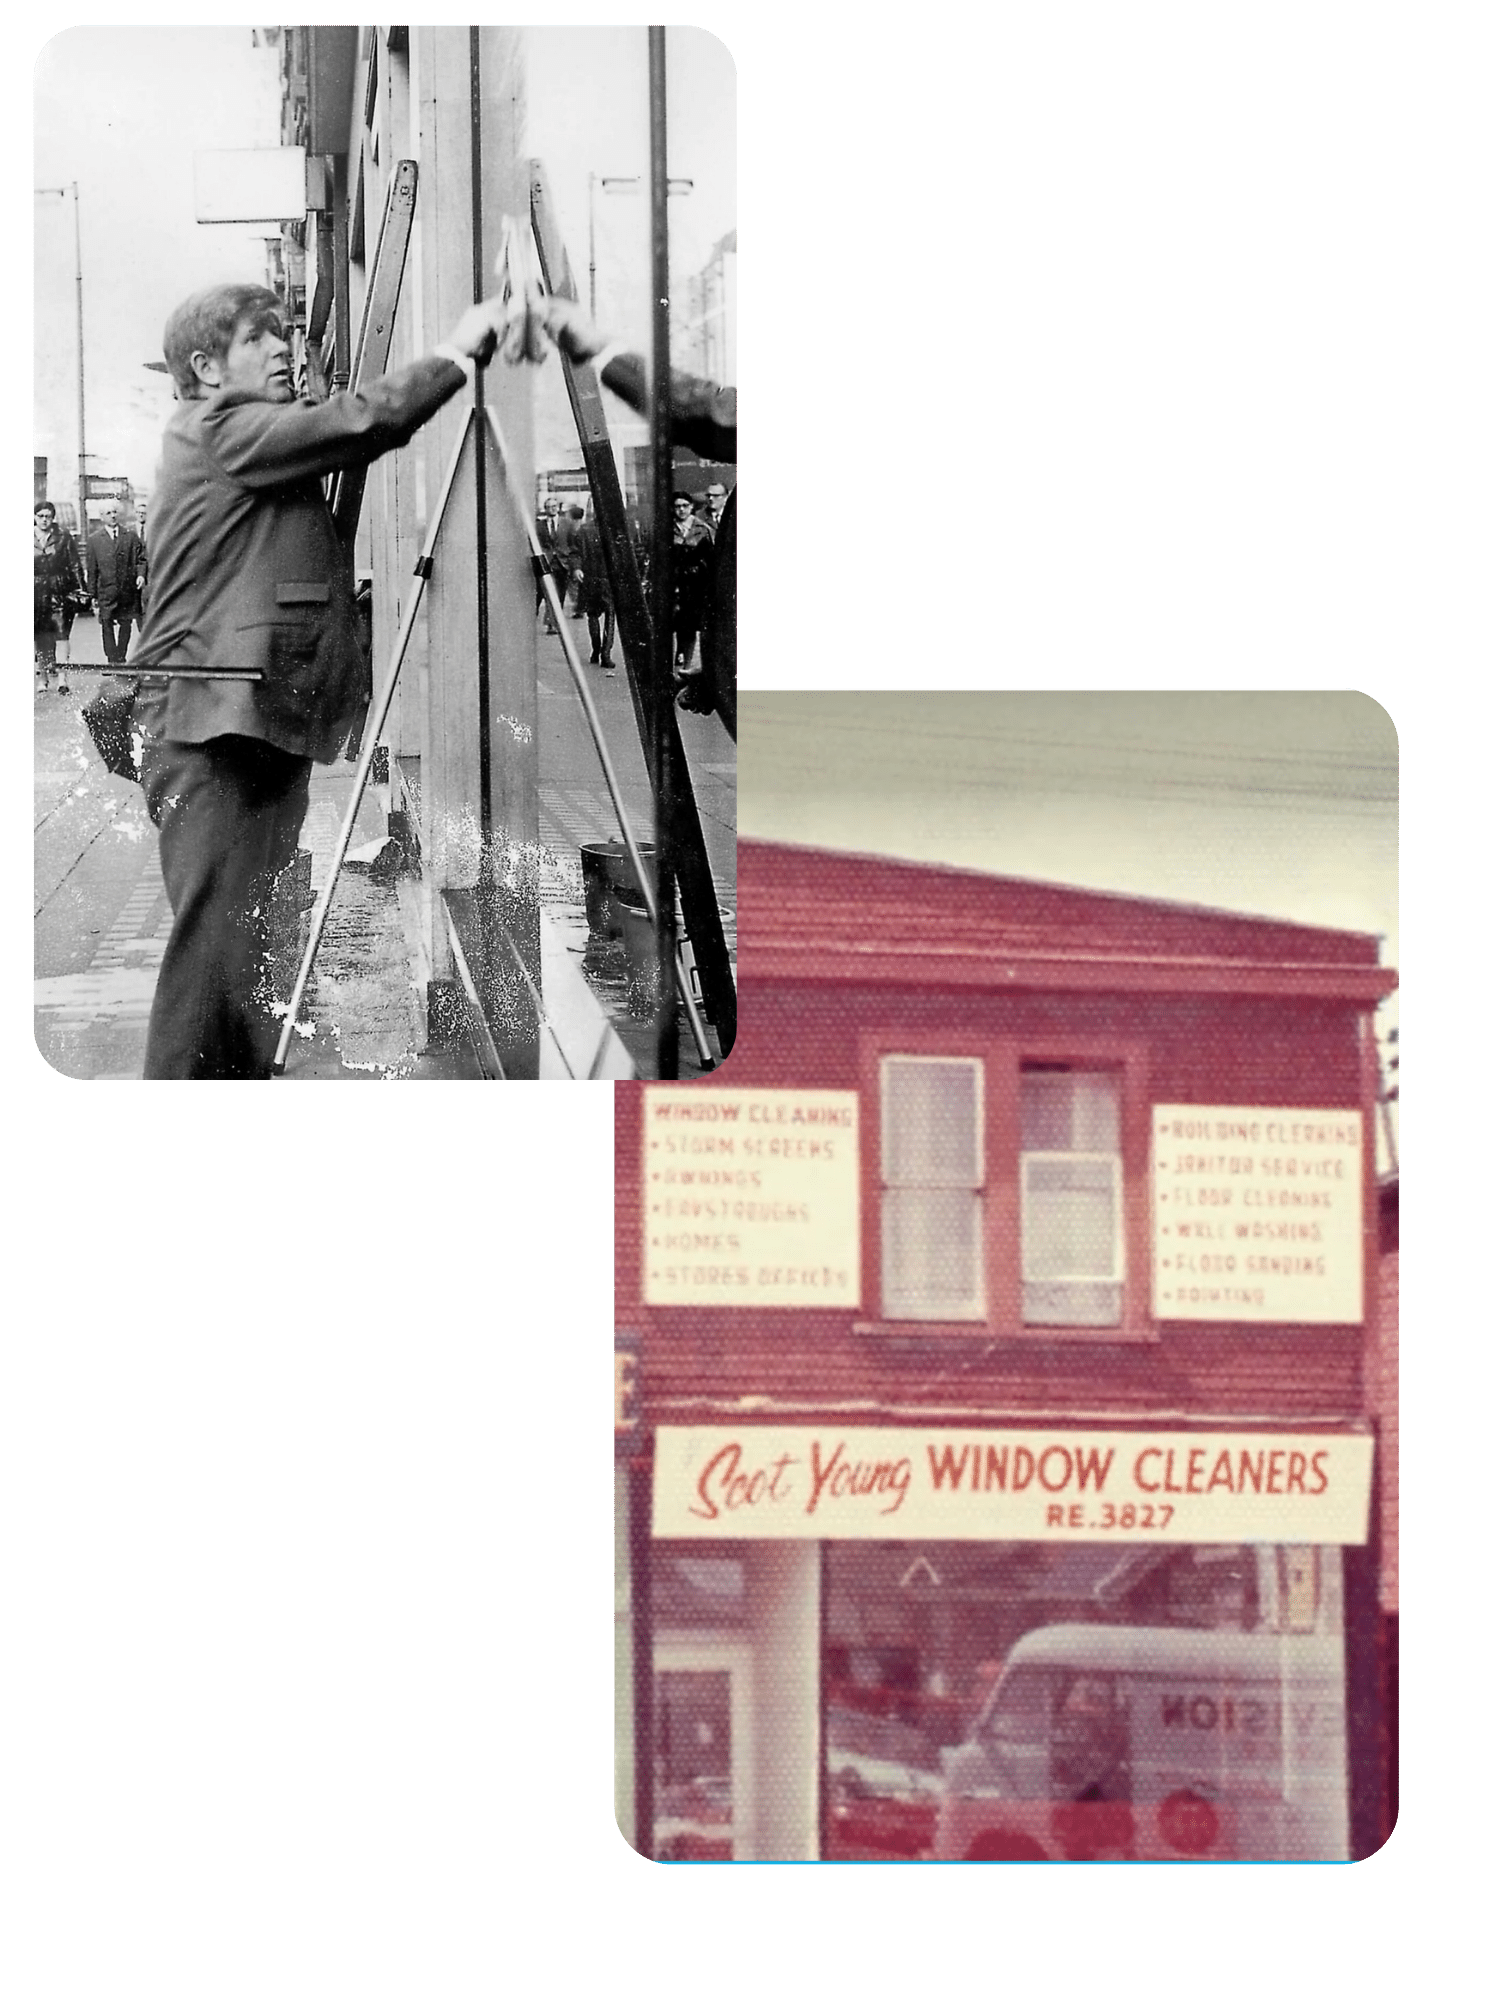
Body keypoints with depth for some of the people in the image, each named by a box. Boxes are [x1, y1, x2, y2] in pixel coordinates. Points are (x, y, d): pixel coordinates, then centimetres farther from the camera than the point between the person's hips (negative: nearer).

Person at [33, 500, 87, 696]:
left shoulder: (63, 536, 3)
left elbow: (74, 565, 5)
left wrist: (81, 590, 1)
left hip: (60, 592, -2)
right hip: (36, 593, 2)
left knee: (61, 633, -10)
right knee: (39, 638, 4)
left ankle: (62, 677, -13)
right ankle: (43, 678, 12)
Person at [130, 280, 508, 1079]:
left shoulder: (268, 440, 24)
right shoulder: (214, 430, -6)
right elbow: (360, 423, -13)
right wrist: (458, 352, -5)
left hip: (270, 727, 10)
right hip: (209, 730, -10)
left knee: (256, 943, 7)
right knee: (215, 942, -14)